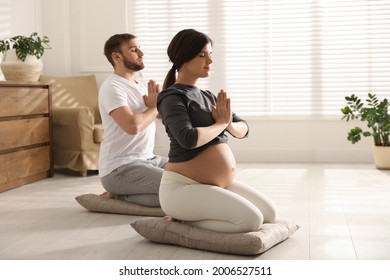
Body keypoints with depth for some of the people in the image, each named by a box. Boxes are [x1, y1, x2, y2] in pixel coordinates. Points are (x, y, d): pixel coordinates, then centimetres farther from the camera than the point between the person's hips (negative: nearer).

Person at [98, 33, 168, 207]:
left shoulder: (141, 86, 16)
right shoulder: (112, 87, -12)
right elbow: (133, 126, -27)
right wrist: (155, 107, -8)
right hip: (119, 168, -9)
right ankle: (117, 196, -4)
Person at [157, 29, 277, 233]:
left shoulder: (208, 97, 14)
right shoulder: (172, 97, -11)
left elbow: (243, 129, 17)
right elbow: (189, 139, -27)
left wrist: (230, 125, -7)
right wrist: (221, 123, -10)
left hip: (219, 184, 9)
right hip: (183, 187, -9)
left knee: (270, 214, 6)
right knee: (251, 220, -21)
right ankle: (183, 218, -3)